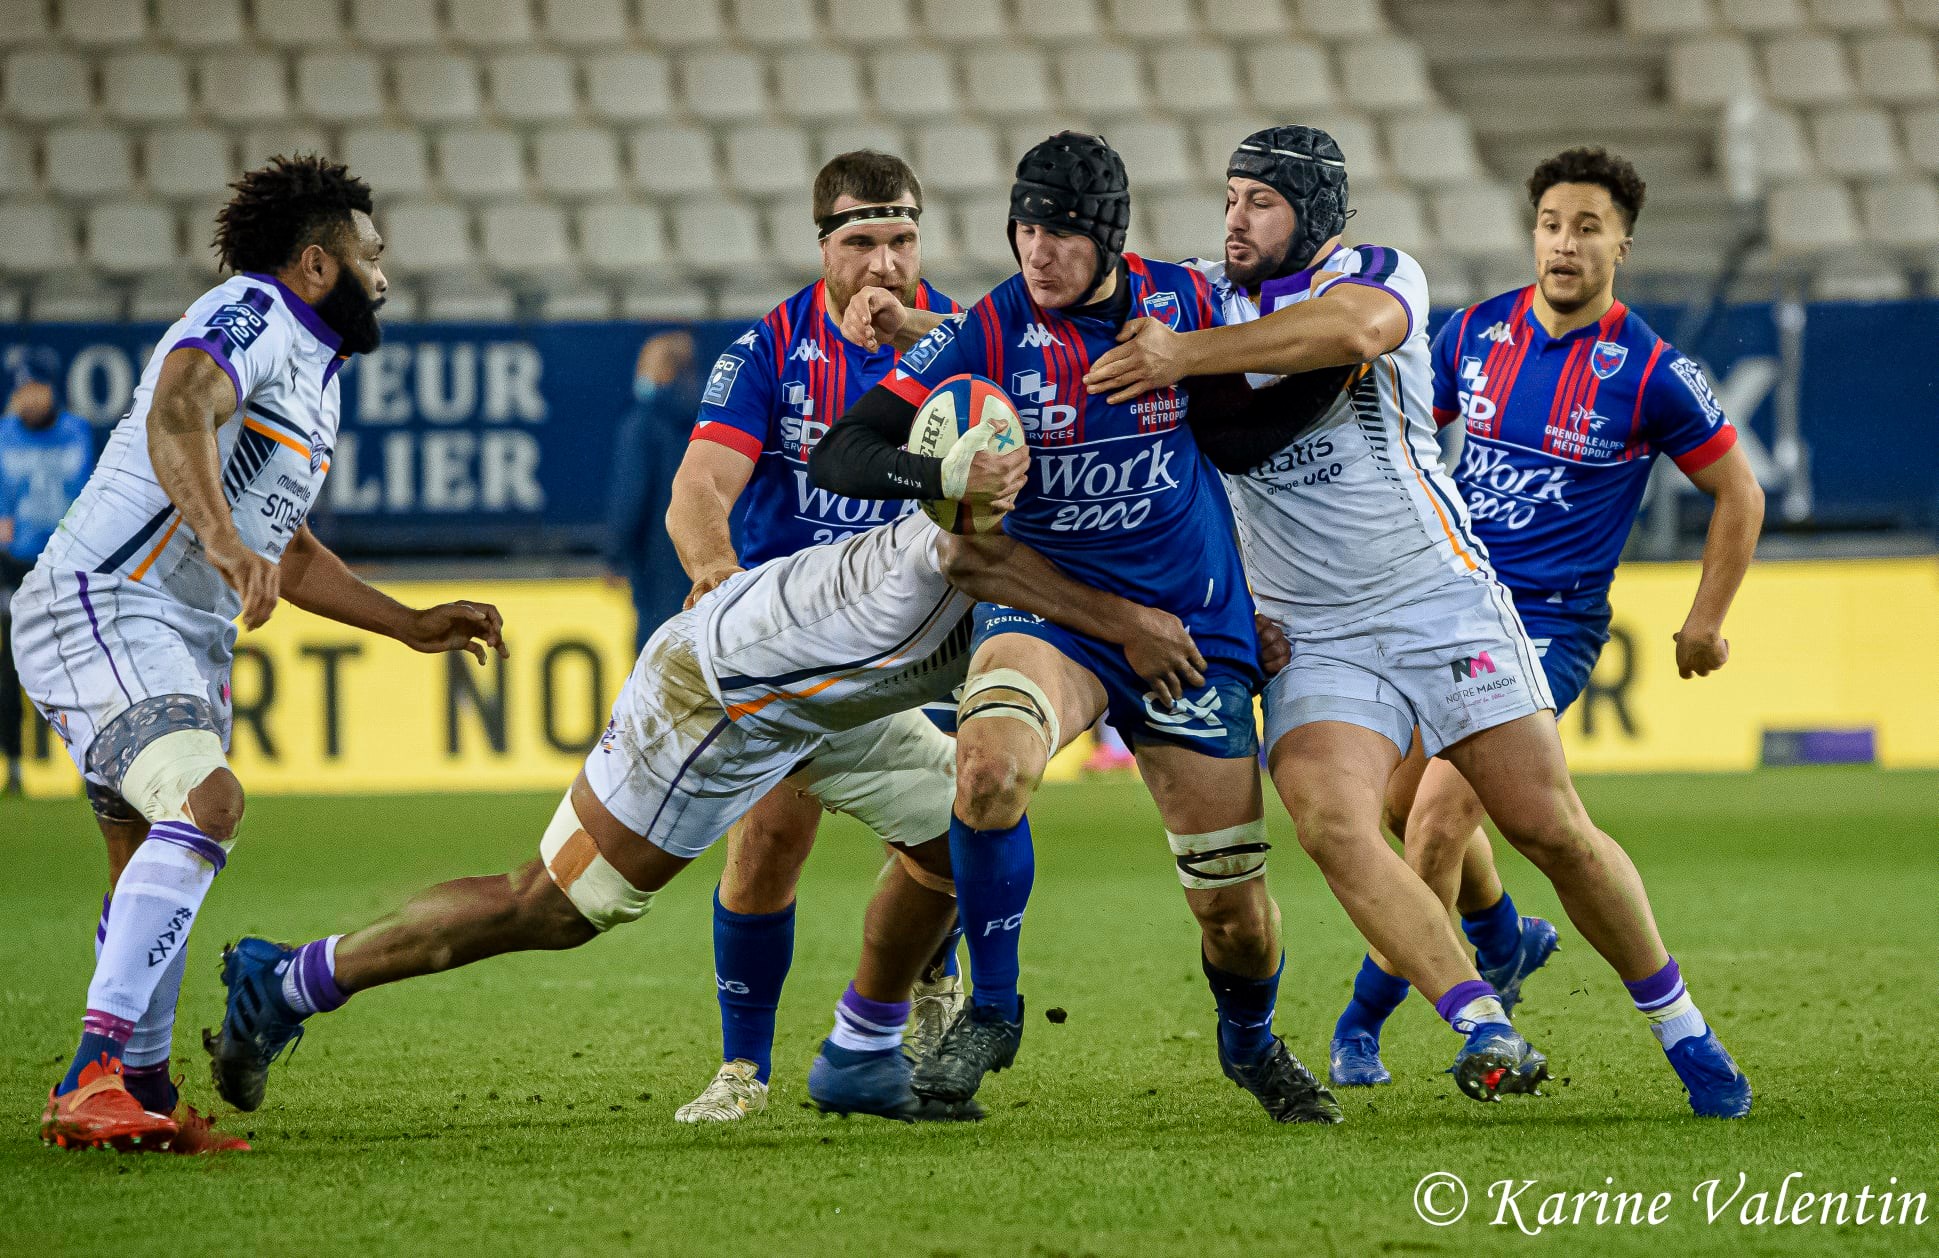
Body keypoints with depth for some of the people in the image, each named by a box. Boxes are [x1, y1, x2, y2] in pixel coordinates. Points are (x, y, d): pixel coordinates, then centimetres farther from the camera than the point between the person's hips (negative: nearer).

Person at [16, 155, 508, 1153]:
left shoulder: (312, 377, 22)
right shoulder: (250, 313, -9)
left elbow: (285, 553, 32)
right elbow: (177, 413, -30)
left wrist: (413, 624, 32)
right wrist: (223, 541, -45)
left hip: (189, 639, 11)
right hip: (98, 608, -11)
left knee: (150, 867, 14)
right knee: (204, 802, -28)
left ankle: (140, 1093, 25)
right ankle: (93, 1077, -36)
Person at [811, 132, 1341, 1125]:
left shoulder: (1185, 303, -3)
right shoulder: (989, 330, -9)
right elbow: (836, 456, -12)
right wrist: (939, 475, -30)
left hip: (1193, 624, 2)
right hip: (1048, 607, -2)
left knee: (1233, 905, 2)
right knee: (990, 760, -35)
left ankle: (1250, 1042, 38)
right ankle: (989, 1014, -14)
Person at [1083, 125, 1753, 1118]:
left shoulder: (1377, 275, -4)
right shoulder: (1204, 304, 12)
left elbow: (1352, 329, -28)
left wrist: (1189, 355, -34)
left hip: (1443, 601, -3)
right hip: (1311, 638, 3)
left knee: (1552, 829, -3)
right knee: (1331, 824, -25)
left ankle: (1681, 1029, 15)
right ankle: (1485, 1032, -27)